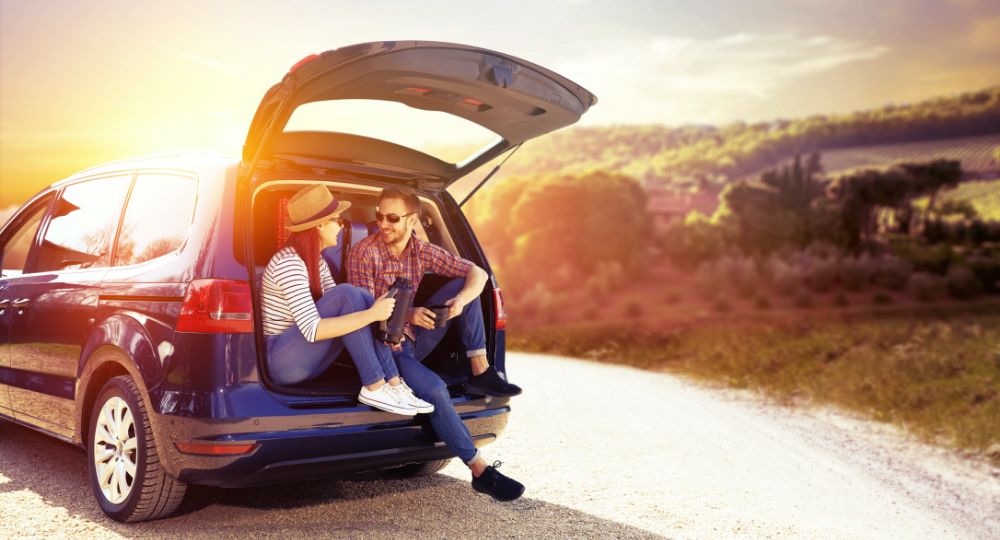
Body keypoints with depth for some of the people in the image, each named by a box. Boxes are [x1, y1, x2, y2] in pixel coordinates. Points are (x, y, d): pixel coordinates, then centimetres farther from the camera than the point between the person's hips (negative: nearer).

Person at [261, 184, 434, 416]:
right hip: (283, 361, -9)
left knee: (363, 299, -5)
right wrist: (371, 314, -26)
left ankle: (392, 382, -15)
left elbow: (339, 308, 5)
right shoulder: (289, 263, -20)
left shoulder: (316, 260, 10)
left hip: (307, 359, 9)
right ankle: (375, 387, -22)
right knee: (347, 294, -23)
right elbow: (312, 330, -28)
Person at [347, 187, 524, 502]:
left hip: (415, 338, 6)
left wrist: (461, 301, -22)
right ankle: (480, 471, -23)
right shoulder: (364, 253, -13)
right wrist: (407, 314, -34)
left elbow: (477, 274, 0)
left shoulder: (423, 251, 2)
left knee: (462, 283, -9)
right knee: (434, 389, -32)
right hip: (384, 347, -5)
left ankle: (480, 372, -10)